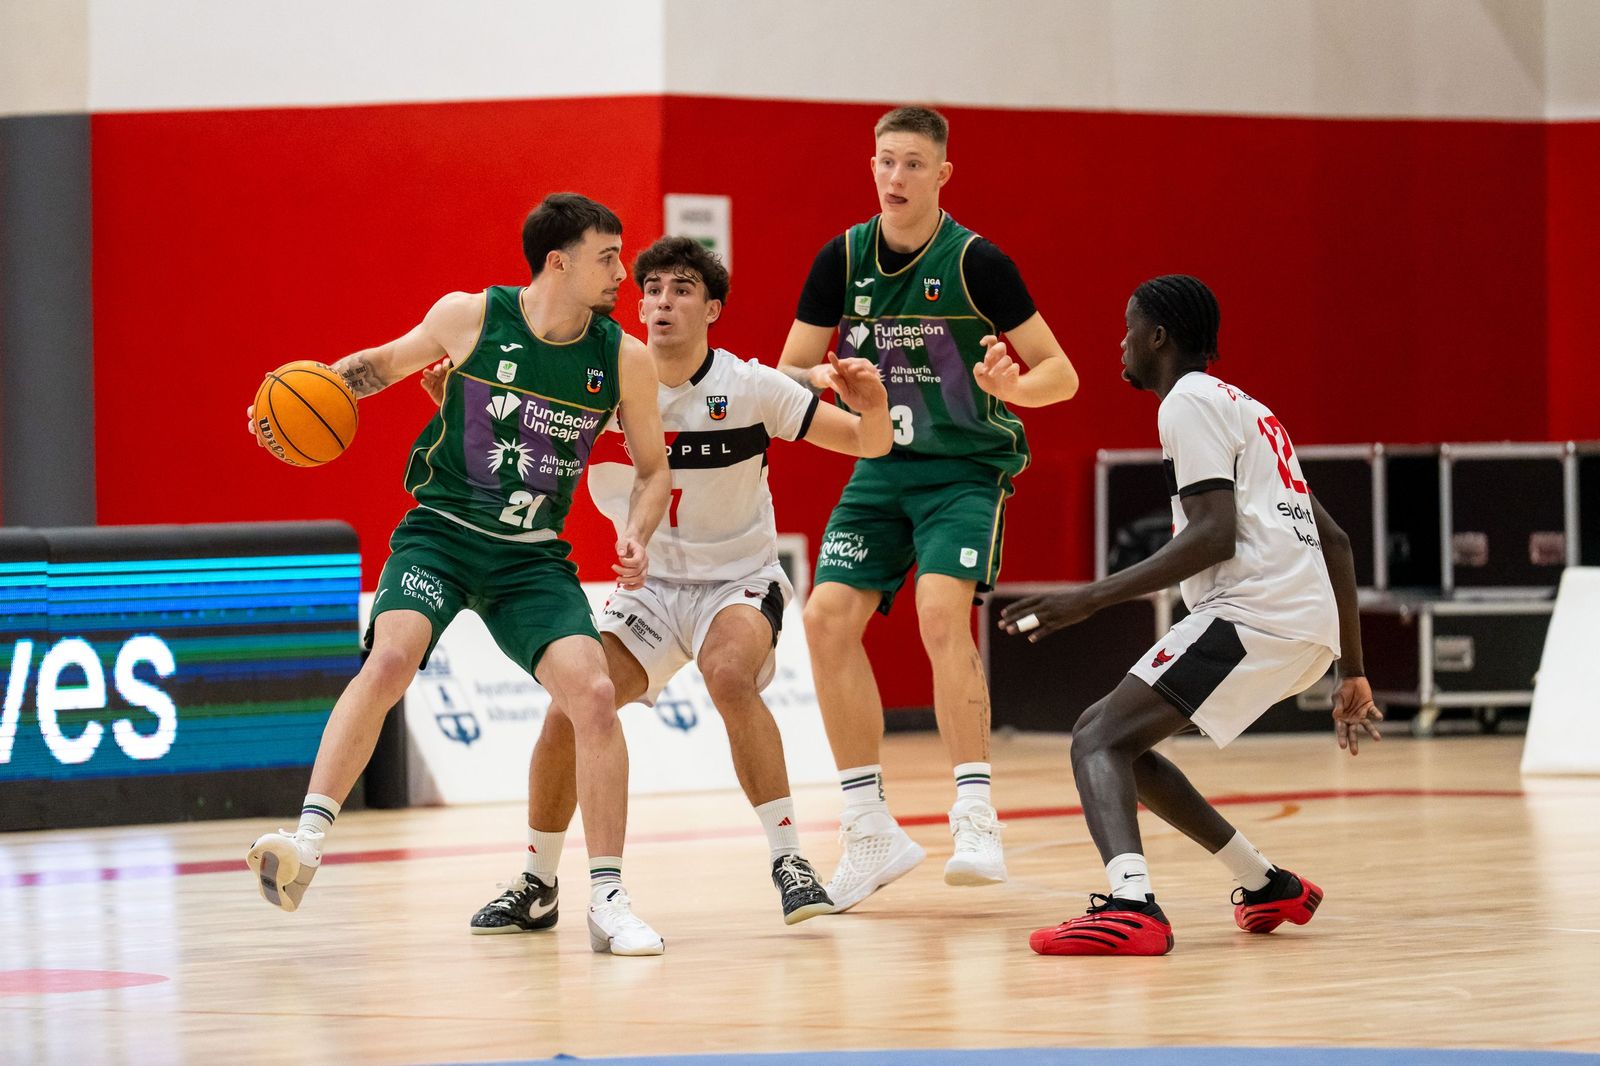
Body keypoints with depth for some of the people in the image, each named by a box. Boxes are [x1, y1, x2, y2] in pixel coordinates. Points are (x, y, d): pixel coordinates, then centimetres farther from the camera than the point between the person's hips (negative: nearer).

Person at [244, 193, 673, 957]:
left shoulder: (624, 359, -4)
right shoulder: (470, 318, -8)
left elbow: (652, 467, 10)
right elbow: (388, 361, 12)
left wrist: (636, 536, -9)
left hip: (533, 557, 2)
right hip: (441, 530, -2)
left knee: (593, 695, -17)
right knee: (390, 661, -28)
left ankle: (608, 901, -7)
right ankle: (307, 840, -27)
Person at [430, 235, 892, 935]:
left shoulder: (749, 389, -13)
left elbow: (868, 446, -10)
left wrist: (872, 407, -32)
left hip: (738, 581, -3)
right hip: (649, 585, 3)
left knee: (729, 675, -34)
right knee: (571, 710, -12)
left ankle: (789, 861, -28)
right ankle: (536, 887, 8)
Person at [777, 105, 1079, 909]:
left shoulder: (976, 262, -11)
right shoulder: (842, 259, 1)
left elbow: (1061, 374, -7)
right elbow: (788, 375, 7)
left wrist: (1015, 384, -29)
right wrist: (828, 378, -16)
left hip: (967, 466, -5)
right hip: (882, 468, 5)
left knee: (941, 611, -27)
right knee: (828, 619, -9)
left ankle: (976, 818, -22)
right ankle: (870, 832, 2)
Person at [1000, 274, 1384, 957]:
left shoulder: (1190, 401, -2)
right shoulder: (1248, 409, 28)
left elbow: (1216, 536, -15)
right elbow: (1334, 540, 28)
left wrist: (1093, 597, -16)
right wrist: (1352, 675, 29)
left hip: (1254, 611, -9)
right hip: (1311, 630, 9)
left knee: (1099, 740, -16)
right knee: (1117, 732, 20)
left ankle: (1132, 905, -43)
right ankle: (1269, 887, 23)